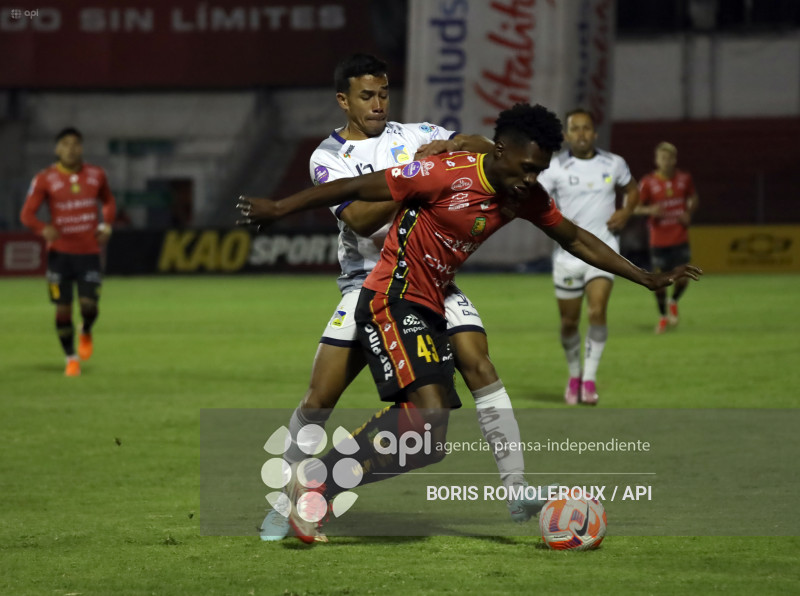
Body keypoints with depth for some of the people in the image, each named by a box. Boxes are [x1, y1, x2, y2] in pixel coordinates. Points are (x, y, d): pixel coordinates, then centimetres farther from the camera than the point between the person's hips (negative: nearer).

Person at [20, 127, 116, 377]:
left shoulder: (96, 175, 3)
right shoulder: (45, 179, -5)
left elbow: (108, 202, 20)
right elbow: (27, 213, -6)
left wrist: (106, 225, 1)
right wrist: (44, 229, -26)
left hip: (89, 252, 1)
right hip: (60, 252, -1)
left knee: (89, 305, -11)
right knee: (63, 308, -1)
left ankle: (86, 333, 24)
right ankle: (71, 358, 18)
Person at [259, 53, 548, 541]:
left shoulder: (414, 136, 8)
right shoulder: (329, 157, 0)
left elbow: (488, 151, 5)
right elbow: (361, 219, -15)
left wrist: (457, 145, -16)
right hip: (368, 282, -1)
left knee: (477, 362, -20)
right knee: (321, 396, -8)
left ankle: (518, 491, -19)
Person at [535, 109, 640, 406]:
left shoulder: (613, 164, 3)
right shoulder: (555, 167, -5)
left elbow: (632, 188, 21)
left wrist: (625, 212, 2)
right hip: (568, 253, 0)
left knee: (597, 312, -19)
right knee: (569, 322, 7)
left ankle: (590, 378, -8)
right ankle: (574, 375, 31)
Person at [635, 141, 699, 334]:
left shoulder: (685, 179, 1)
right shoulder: (648, 182, -8)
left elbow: (693, 199, 16)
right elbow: (635, 207, -4)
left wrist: (689, 213, -4)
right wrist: (649, 210, -25)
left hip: (680, 238, 1)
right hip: (659, 240, -1)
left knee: (683, 278, -7)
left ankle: (673, 302, 25)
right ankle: (663, 316, 25)